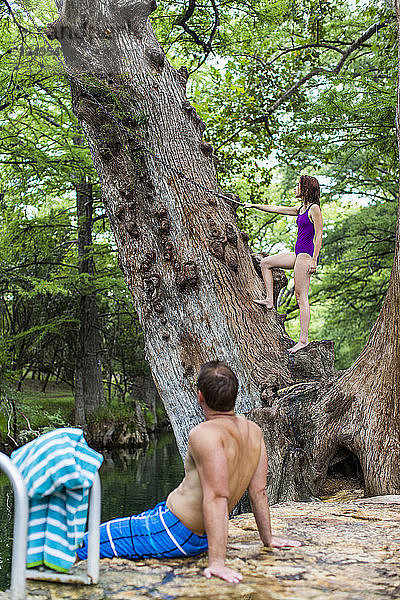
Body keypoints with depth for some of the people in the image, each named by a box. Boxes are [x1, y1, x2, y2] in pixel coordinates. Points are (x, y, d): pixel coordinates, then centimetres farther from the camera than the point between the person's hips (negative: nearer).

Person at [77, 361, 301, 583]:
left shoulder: (206, 434, -25)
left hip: (172, 530, -9)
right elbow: (258, 491, 4)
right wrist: (268, 538, 15)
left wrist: (216, 561, -34)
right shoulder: (254, 431, -1)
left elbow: (217, 497, -32)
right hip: (201, 538, 9)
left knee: (83, 547, -1)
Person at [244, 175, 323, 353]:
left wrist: (314, 260, -21)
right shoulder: (301, 209, 17)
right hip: (298, 253, 10)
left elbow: (318, 236, -15)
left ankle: (304, 339, -13)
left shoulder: (314, 209, -10)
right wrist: (254, 206, 29)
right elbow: (276, 209, 25)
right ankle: (269, 300, 15)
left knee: (301, 297, -12)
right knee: (265, 263, 16)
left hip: (306, 254, -10)